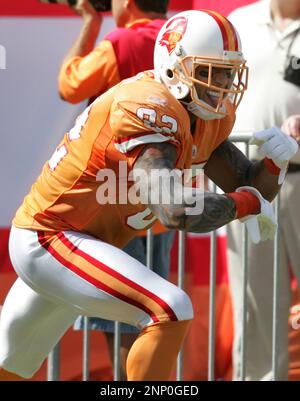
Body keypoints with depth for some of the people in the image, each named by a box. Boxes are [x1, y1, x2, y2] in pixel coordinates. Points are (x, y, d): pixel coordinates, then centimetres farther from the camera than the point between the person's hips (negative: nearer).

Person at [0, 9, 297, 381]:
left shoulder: (210, 116, 3)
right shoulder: (149, 108, -26)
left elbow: (247, 187, 7)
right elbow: (176, 211, -35)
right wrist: (246, 202, -21)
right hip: (50, 242, -10)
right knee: (170, 311, -25)